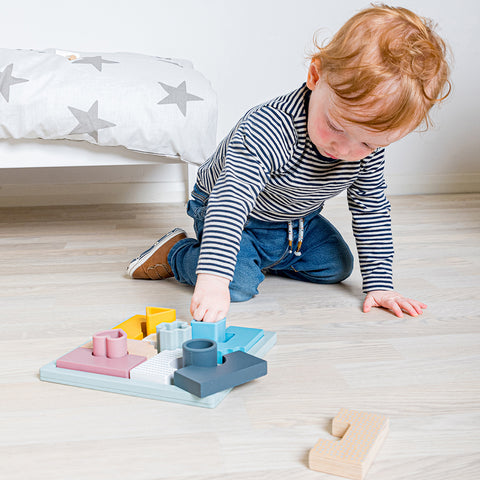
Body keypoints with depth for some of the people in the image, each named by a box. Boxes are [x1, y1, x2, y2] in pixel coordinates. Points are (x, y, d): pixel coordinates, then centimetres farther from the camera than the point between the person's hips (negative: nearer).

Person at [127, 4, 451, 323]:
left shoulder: (370, 145, -21)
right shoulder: (267, 131, -43)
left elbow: (372, 208, -8)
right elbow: (231, 200, -52)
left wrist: (379, 284, -10)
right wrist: (213, 279, -63)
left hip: (299, 221, 7)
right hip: (231, 213, -6)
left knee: (337, 267, 9)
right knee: (239, 285, -24)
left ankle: (263, 257, 28)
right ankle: (175, 252, 4)